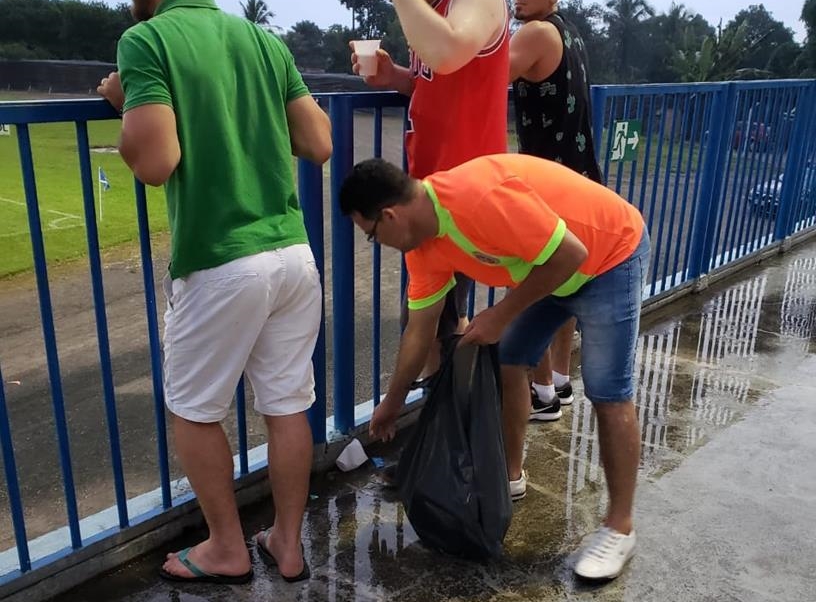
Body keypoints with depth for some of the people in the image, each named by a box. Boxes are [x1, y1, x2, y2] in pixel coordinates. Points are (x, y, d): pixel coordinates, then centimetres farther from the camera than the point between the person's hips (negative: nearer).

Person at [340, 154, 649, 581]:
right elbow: (419, 329, 3)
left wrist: (501, 315, -22)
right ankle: (510, 475, 29)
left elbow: (571, 254, -30)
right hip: (549, 264, 8)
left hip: (610, 253, -8)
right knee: (508, 361, 10)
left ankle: (619, 528, 7)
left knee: (608, 395, -6)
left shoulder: (480, 198, -36)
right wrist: (392, 403, 11)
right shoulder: (421, 242, -7)